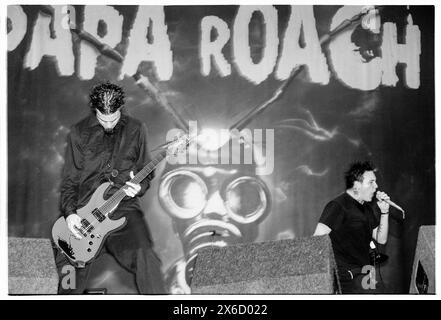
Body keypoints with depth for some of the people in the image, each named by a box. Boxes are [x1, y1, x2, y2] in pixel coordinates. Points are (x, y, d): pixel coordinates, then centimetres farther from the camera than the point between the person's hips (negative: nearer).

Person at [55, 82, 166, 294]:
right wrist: (69, 212, -7)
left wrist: (139, 187, -9)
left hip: (124, 206, 0)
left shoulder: (136, 130, 7)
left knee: (144, 255, -25)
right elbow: (69, 181, 8)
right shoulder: (78, 133, 6)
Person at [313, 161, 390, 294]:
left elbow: (381, 239, 18)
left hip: (363, 273, 8)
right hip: (348, 276, -8)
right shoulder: (338, 206, -10)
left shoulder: (367, 208, 18)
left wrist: (384, 211, 6)